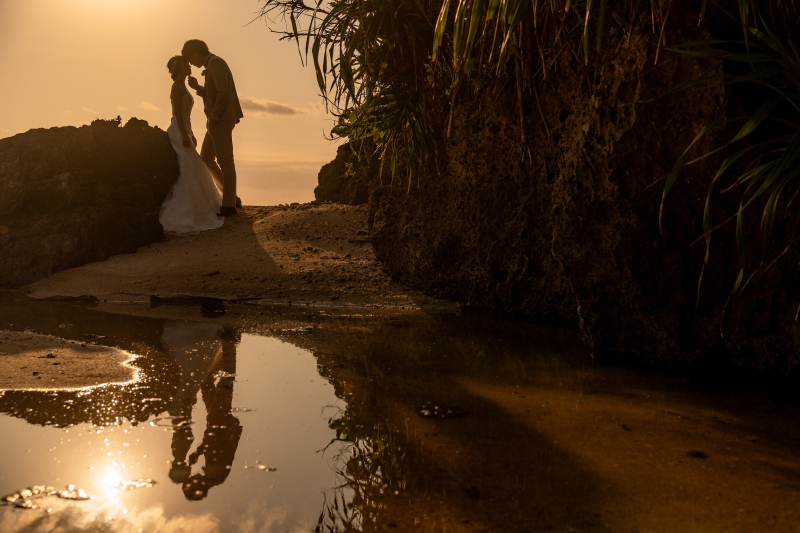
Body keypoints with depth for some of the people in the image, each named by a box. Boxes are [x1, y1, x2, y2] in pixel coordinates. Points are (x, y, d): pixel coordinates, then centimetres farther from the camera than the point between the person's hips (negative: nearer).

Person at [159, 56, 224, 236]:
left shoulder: (182, 87, 18)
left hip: (183, 132, 10)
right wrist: (185, 136, -22)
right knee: (187, 172, -11)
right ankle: (178, 217, -10)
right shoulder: (177, 86, -11)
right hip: (178, 133, -10)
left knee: (194, 171, 14)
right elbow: (177, 113, -18)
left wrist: (190, 134, 23)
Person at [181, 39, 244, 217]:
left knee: (225, 161, -7)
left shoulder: (215, 63, -12)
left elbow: (223, 93, -24)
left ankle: (229, 205, -4)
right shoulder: (214, 65, 21)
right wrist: (197, 87, 10)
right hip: (218, 121, 10)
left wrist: (213, 117, -17)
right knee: (206, 159, 14)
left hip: (221, 120, -10)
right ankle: (231, 196, 16)